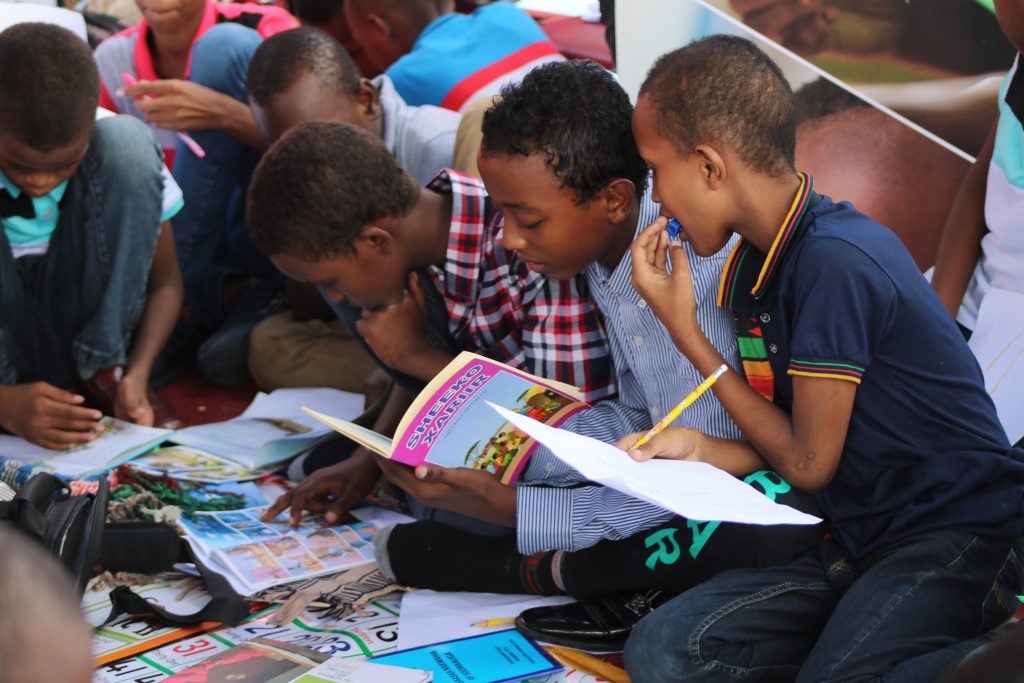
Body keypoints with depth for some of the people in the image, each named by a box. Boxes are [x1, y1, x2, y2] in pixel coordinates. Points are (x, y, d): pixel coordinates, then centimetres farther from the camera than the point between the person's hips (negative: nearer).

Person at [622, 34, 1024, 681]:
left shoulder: (836, 259, -19)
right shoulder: (753, 267, 9)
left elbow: (808, 462, -12)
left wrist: (685, 330, -7)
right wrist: (700, 448, -8)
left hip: (960, 536, -8)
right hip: (863, 541, 8)